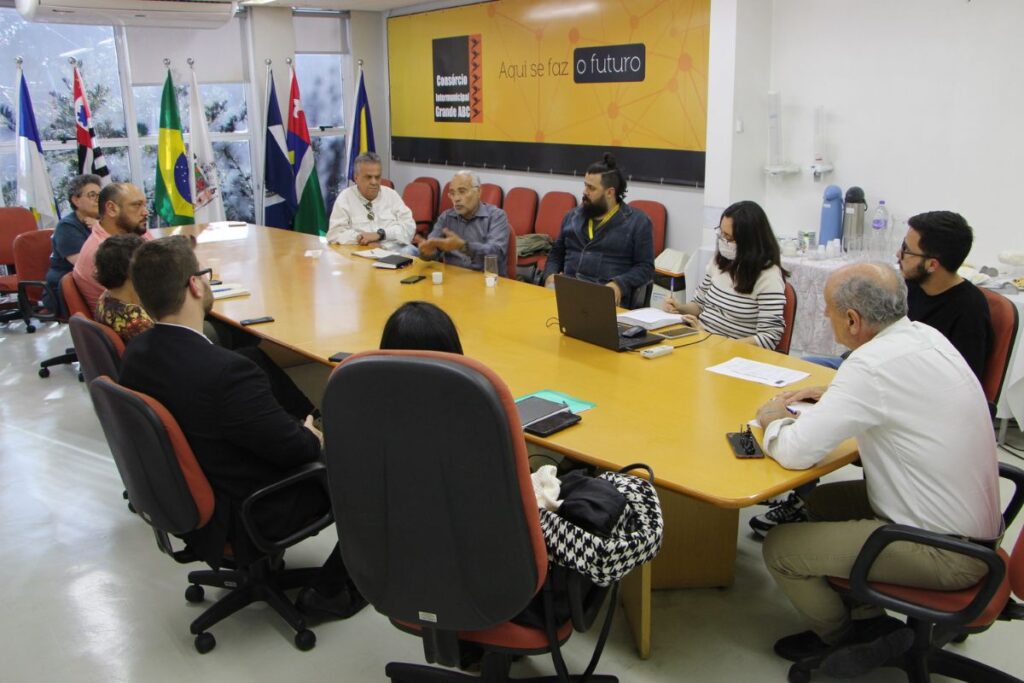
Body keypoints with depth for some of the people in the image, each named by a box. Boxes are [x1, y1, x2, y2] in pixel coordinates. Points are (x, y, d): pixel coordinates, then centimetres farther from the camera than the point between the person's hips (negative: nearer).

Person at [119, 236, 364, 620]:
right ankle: (330, 590, 15)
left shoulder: (136, 354, -9)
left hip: (185, 496, 8)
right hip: (248, 514, -8)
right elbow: (295, 448, -22)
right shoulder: (225, 372, -35)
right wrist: (313, 438, 1)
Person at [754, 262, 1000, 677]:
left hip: (945, 551, -9)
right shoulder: (925, 335, -1)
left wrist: (774, 420, -6)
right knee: (820, 500, 20)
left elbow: (795, 453, -26)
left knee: (779, 548, -3)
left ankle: (840, 635, 23)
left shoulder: (873, 364, -28)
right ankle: (865, 615, 23)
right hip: (972, 519, 9)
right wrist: (833, 395, 10)